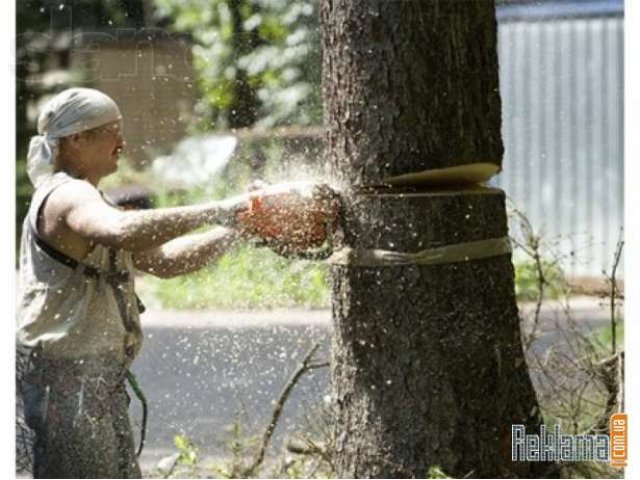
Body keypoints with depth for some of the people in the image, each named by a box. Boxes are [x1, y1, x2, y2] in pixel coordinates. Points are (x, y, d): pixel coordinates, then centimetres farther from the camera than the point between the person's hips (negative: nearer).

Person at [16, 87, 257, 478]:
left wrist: (236, 231, 10)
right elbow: (123, 232, -38)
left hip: (98, 383, 11)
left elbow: (163, 260, 21)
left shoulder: (83, 198, 19)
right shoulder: (67, 196, -15)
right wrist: (215, 212, -34)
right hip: (65, 383, -11)